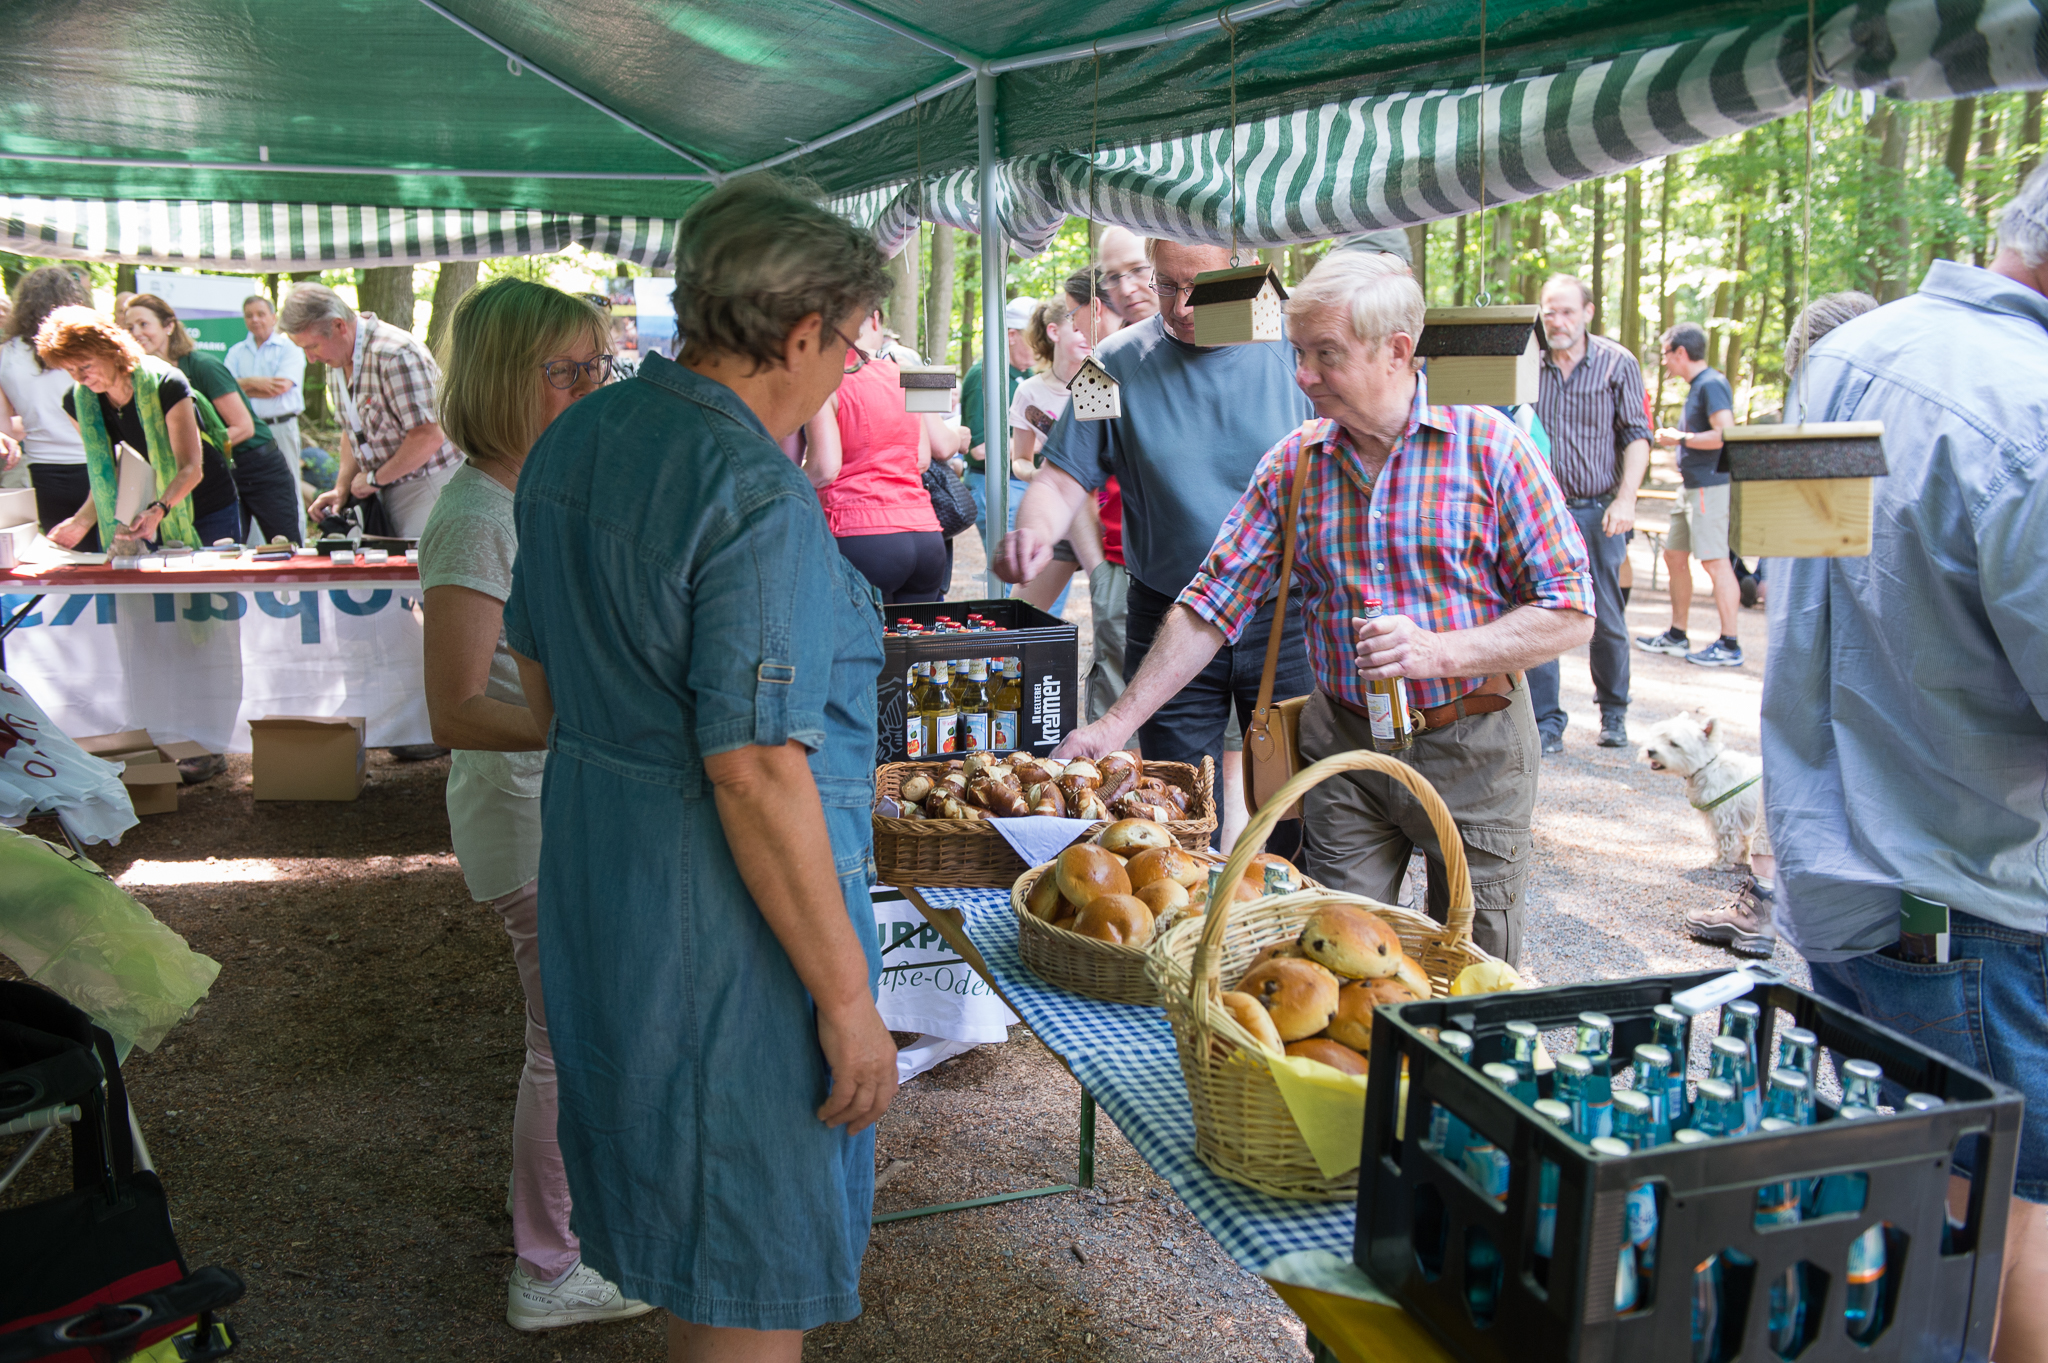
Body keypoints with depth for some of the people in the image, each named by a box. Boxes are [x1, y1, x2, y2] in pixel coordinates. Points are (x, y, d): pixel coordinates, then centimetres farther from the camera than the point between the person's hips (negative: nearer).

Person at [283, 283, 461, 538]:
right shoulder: (339, 360, 9)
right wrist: (341, 488, 8)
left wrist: (374, 479, -12)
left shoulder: (394, 354, -22)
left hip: (428, 486, -8)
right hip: (388, 489, 8)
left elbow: (428, 437, -26)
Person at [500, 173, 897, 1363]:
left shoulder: (573, 441, 6)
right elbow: (756, 771, -26)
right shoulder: (758, 493, -23)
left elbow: (539, 665, 15)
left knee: (672, 1190, 27)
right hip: (728, 906, -9)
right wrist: (848, 997, -19)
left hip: (593, 863, 9)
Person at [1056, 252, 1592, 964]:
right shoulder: (1293, 462, 1)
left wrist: (1440, 650, -22)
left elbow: (1571, 613, -9)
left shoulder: (1487, 444, -9)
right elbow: (1212, 603, 1)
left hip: (1473, 748, -2)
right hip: (1341, 744, 2)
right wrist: (1118, 721, -6)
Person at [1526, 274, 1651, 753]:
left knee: (1607, 622, 5)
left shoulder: (1618, 363, 0)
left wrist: (1626, 500, -12)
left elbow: (1636, 436, -1)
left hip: (1597, 511, -1)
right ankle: (1547, 722, 5)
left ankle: (1613, 712, 25)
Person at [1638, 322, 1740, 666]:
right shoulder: (1697, 386, 18)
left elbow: (1726, 434, -23)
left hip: (1710, 486, -11)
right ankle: (1677, 635, 22)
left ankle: (1729, 645, -6)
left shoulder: (1711, 384, -13)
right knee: (1674, 556, 14)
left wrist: (1680, 439, -14)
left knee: (1715, 561, -9)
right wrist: (1676, 439, 14)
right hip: (1693, 485, 11)